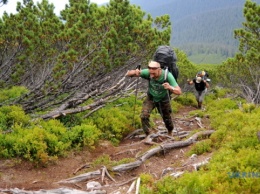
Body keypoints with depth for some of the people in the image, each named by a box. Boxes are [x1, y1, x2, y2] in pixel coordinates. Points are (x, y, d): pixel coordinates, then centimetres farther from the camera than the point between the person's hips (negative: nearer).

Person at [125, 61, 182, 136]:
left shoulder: (167, 75, -36)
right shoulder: (148, 72, -33)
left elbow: (179, 92, -37)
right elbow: (128, 74, -36)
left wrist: (170, 87, -59)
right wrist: (135, 72, -59)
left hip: (163, 100, 0)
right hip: (151, 98, 1)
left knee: (167, 118, 17)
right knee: (144, 116, -19)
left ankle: (170, 134, 49)